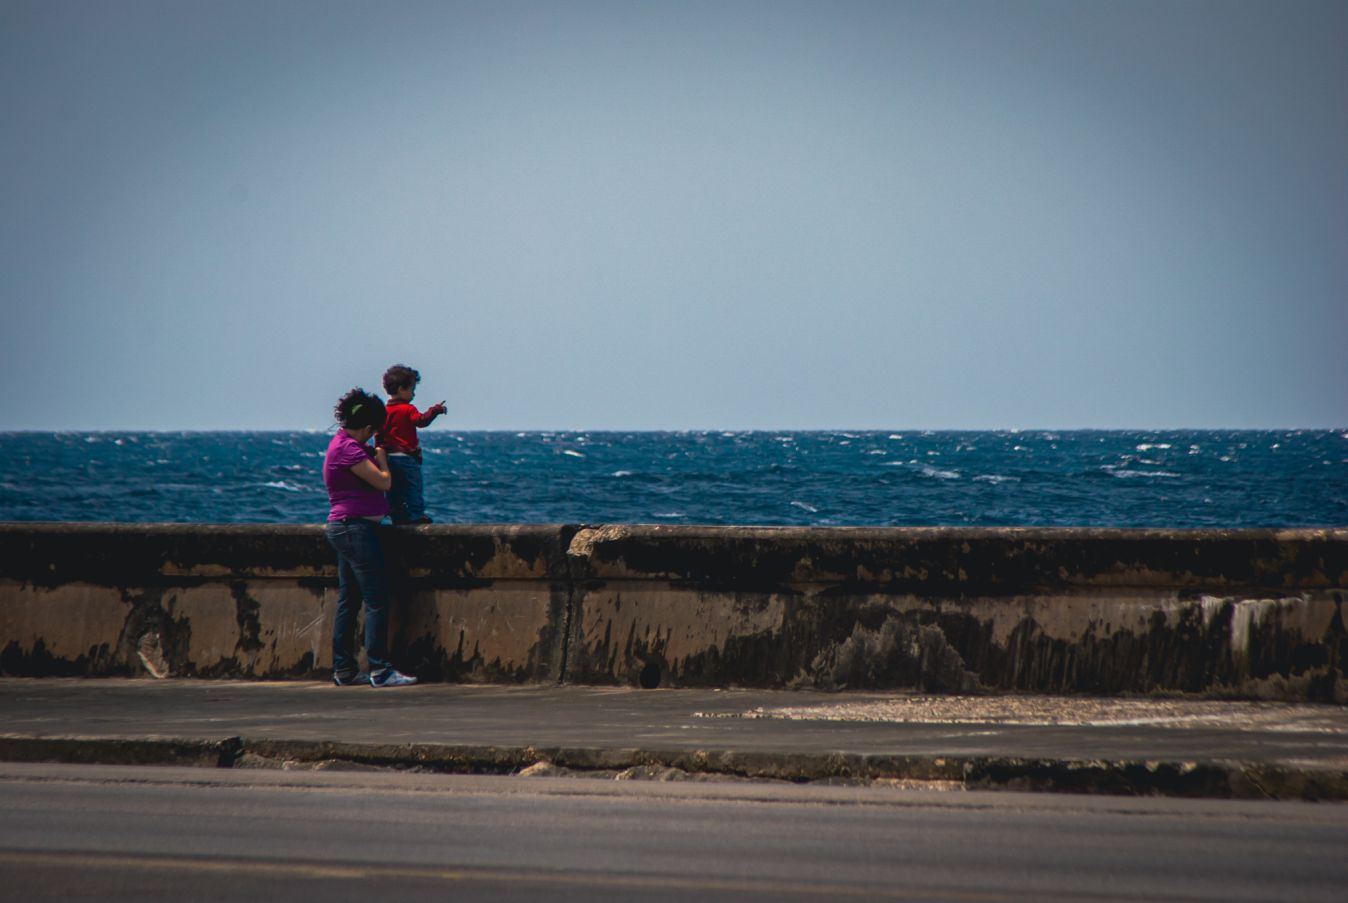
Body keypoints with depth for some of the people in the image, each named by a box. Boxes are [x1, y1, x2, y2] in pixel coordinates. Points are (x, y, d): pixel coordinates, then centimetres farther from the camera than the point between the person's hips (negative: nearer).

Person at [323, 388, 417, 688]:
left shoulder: (345, 444, 15)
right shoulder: (348, 449, -16)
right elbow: (383, 482, -16)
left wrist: (375, 456, 12)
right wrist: (382, 460, 1)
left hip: (342, 528, 11)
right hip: (356, 527, -11)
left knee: (348, 601, 11)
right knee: (377, 599, -11)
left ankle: (344, 670, 13)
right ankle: (380, 669, -13)